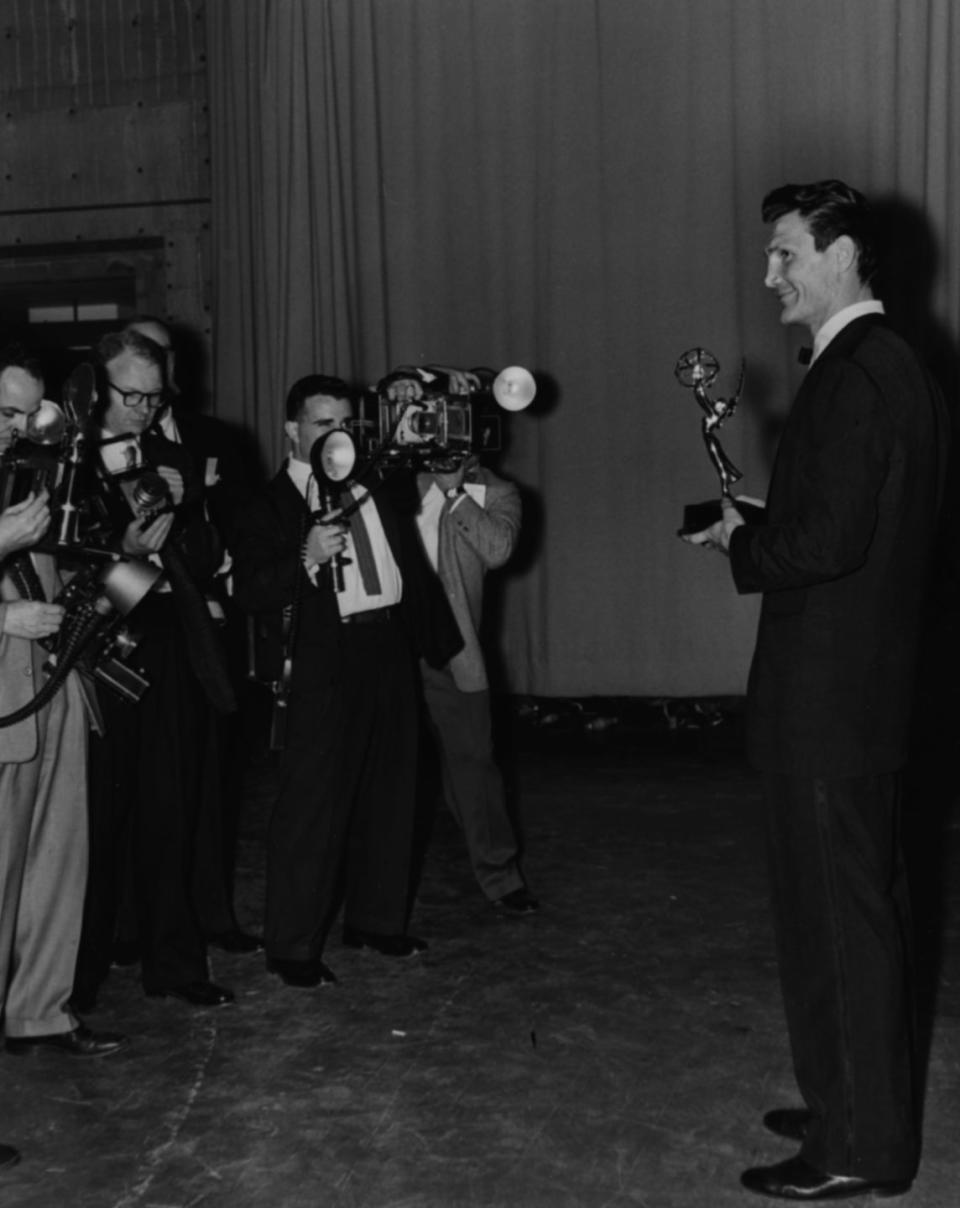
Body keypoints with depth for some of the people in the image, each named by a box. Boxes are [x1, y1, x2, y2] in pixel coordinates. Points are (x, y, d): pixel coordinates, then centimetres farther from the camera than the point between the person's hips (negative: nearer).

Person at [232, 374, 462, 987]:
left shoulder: (382, 482, 12)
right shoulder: (271, 505, -4)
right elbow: (252, 592, -14)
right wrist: (307, 559, -27)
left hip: (391, 648, 6)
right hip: (325, 661, -6)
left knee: (390, 792, 13)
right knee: (313, 801, -5)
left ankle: (377, 919, 29)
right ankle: (293, 946, 3)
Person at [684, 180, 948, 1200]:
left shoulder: (854, 376, -19)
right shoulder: (888, 363, 13)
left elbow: (826, 541, -26)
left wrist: (738, 543, -9)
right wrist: (756, 527, 8)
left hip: (827, 695, -10)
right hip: (861, 684, 10)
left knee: (838, 910, 0)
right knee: (858, 901, 18)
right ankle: (854, 1105, 32)